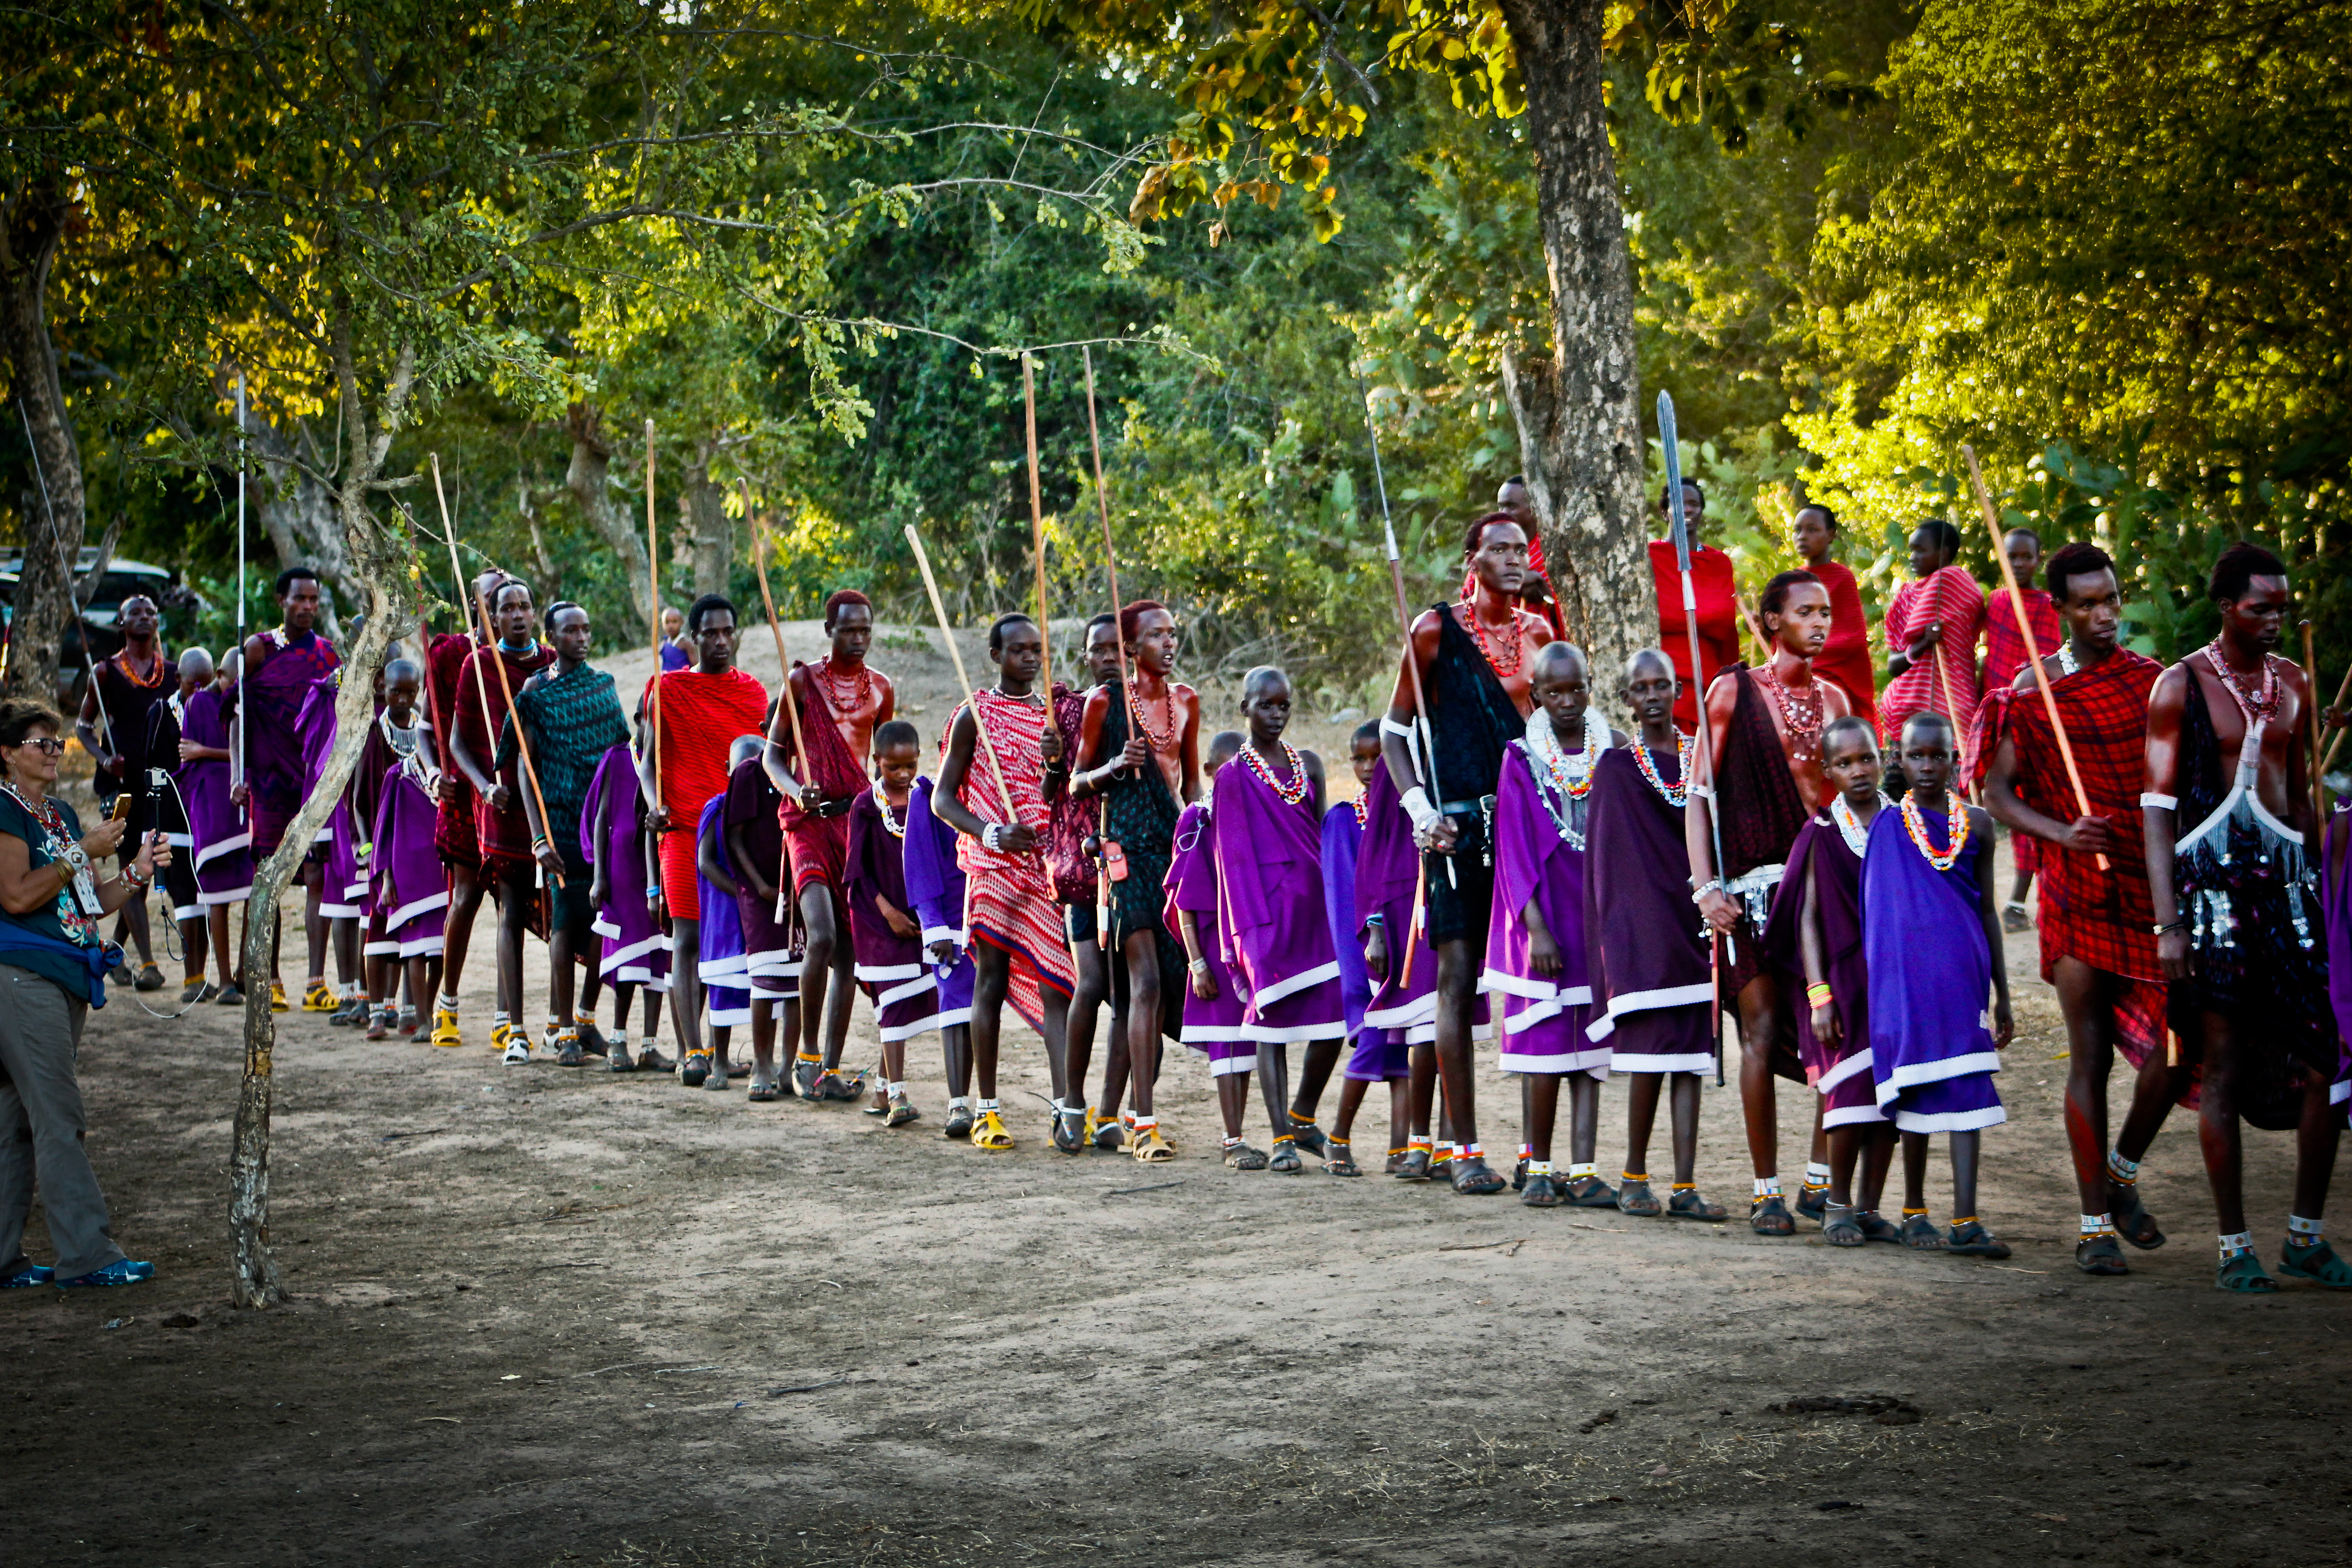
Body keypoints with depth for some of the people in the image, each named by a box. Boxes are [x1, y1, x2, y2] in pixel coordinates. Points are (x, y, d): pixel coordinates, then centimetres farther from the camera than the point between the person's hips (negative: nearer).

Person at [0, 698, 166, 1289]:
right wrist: (84, 853, -12)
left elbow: (90, 903, 20)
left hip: (62, 983, 9)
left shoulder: (61, 814, 20)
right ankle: (86, 1255, -10)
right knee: (60, 1119, -10)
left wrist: (137, 871, 4)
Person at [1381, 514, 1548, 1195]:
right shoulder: (1436, 629, 0)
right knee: (1459, 975, -6)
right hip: (1460, 824, -4)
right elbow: (1394, 728, 3)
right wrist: (1416, 803, -10)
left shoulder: (1538, 631, 13)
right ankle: (1465, 1149, -3)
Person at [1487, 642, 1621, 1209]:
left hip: (1599, 921, 2)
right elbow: (1517, 849, -4)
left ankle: (1583, 1171, 1)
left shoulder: (1613, 752, 6)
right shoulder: (1523, 759, -1)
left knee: (1590, 1048, 1)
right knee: (1546, 1044, -5)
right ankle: (1539, 1168, 5)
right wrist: (1536, 929, -12)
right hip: (1545, 921, -2)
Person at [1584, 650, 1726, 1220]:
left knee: (1690, 1058, 1)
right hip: (1641, 931, -4)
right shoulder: (1616, 768, 1)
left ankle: (1685, 1188, 2)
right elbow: (1610, 860, -1)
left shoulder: (1701, 758, 11)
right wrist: (1617, 934, -6)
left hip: (1692, 926, 4)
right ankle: (1634, 1176, 9)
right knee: (1652, 1054, -7)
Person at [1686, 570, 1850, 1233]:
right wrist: (1704, 886, -10)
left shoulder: (1833, 699, 15)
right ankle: (1767, 1191, -1)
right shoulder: (1736, 691, 2)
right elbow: (1700, 793, -1)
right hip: (1755, 880, -4)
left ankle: (1821, 1179, 10)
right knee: (1763, 1030, -6)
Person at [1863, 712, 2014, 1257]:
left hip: (1961, 972, 1)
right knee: (1913, 1086, 6)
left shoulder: (1976, 823, 8)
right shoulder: (1885, 822, 3)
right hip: (1903, 974, -1)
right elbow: (1874, 911, 7)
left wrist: (2001, 993, 11)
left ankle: (1965, 1222, -10)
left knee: (1967, 1089, -7)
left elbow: (1987, 910, 12)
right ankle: (1914, 1208, 20)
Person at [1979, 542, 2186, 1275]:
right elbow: (1996, 794, -5)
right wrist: (2060, 832, -21)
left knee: (2178, 1044, -4)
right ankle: (2095, 1223, 8)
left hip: (2155, 883, 3)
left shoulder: (2155, 681, 9)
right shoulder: (2032, 691, -1)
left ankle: (2122, 1171, 22)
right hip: (2079, 891, -3)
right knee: (2090, 1057, -1)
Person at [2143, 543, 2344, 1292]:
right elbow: (2157, 809, -5)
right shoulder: (2182, 685, -2)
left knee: (2326, 1064, -2)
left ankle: (2306, 1238, 10)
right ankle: (2234, 1246, 6)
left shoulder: (2292, 683, 13)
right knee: (2223, 1068, -1)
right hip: (2212, 883, -4)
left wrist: (2313, 887, 16)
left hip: (2285, 875, 4)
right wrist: (2169, 923, -11)